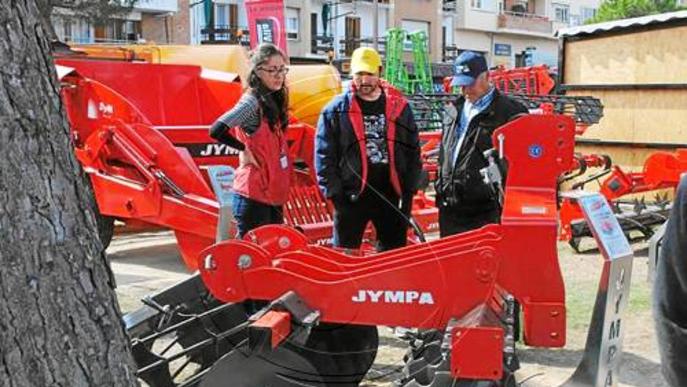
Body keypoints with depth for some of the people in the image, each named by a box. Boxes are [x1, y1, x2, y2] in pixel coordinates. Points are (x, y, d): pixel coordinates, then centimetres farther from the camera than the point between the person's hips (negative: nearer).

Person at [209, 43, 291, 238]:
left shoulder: (273, 102, 9)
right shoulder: (252, 102, -15)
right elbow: (217, 130, -26)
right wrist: (243, 150, -13)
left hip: (272, 195, 8)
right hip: (254, 196, -8)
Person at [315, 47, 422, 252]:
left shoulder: (399, 106, 5)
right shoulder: (336, 110, -2)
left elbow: (413, 150, 9)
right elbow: (324, 155, -3)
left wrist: (410, 189, 3)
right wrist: (334, 192, -9)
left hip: (391, 195, 3)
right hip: (351, 196, -2)